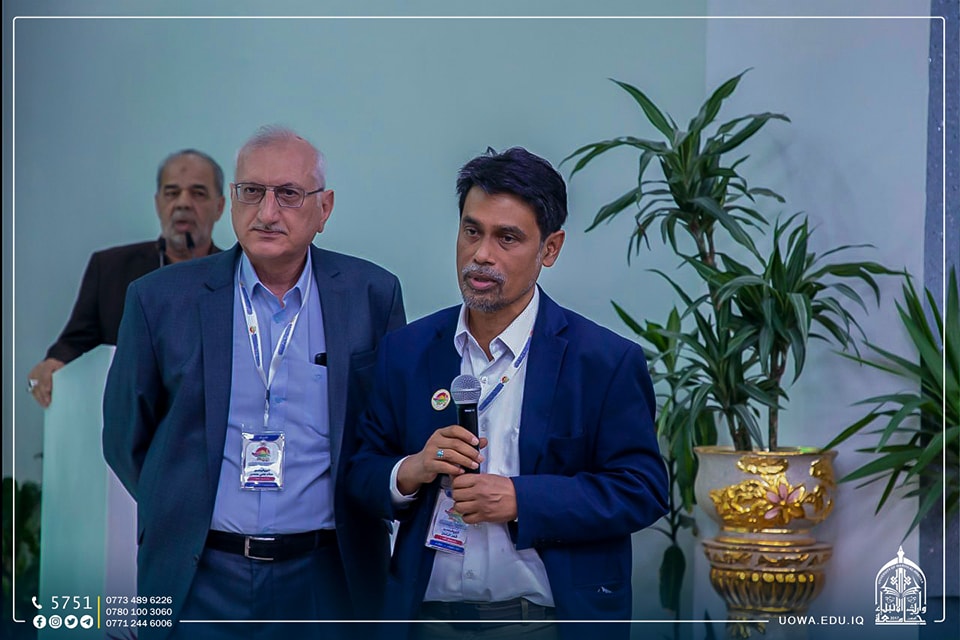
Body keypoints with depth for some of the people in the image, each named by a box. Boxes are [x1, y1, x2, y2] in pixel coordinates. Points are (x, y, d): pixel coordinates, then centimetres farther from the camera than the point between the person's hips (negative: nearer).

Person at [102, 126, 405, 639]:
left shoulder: (372, 295, 2)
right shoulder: (161, 299, 1)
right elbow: (126, 438, 8)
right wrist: (181, 515, 8)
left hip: (327, 583, 0)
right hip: (197, 582, 0)